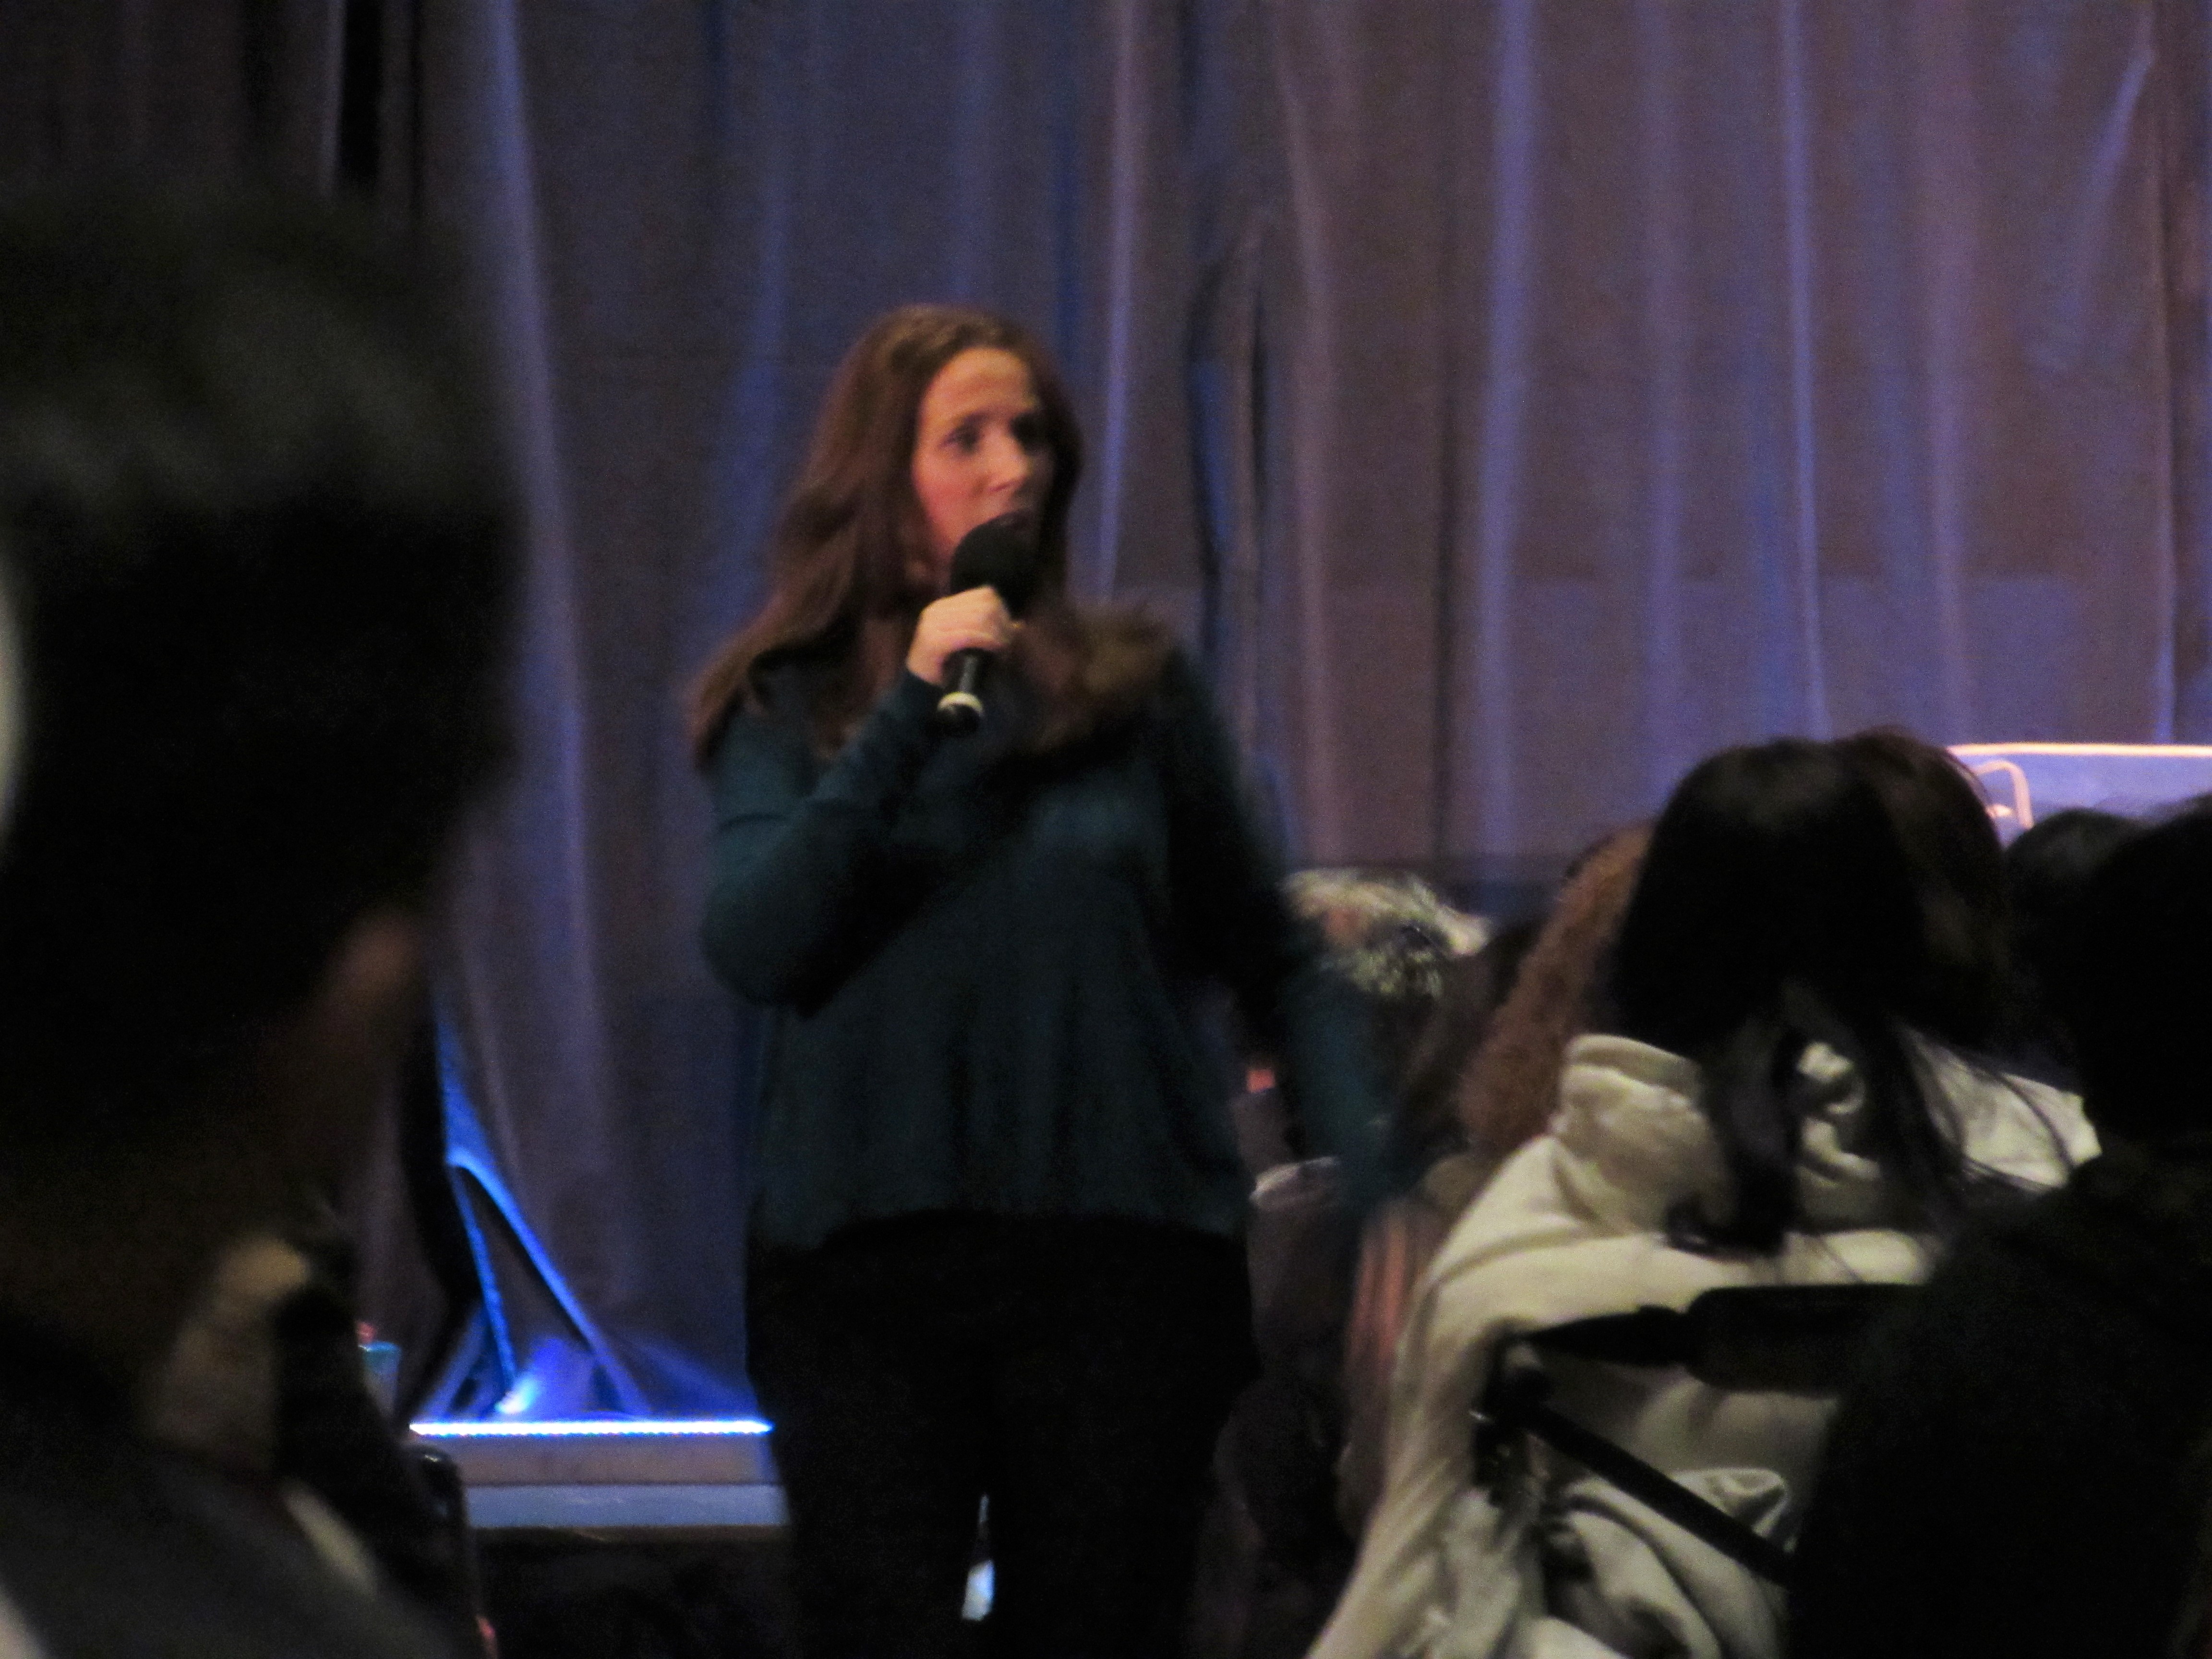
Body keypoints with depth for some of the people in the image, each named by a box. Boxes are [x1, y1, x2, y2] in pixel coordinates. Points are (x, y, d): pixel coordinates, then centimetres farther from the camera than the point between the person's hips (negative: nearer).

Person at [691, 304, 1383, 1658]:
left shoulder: (1133, 687, 8)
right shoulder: (792, 705, 6)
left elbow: (1274, 961, 12)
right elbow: (754, 949, -9)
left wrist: (1373, 1175, -1)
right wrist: (907, 718, -13)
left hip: (1121, 1252, 1)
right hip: (867, 1260, -1)